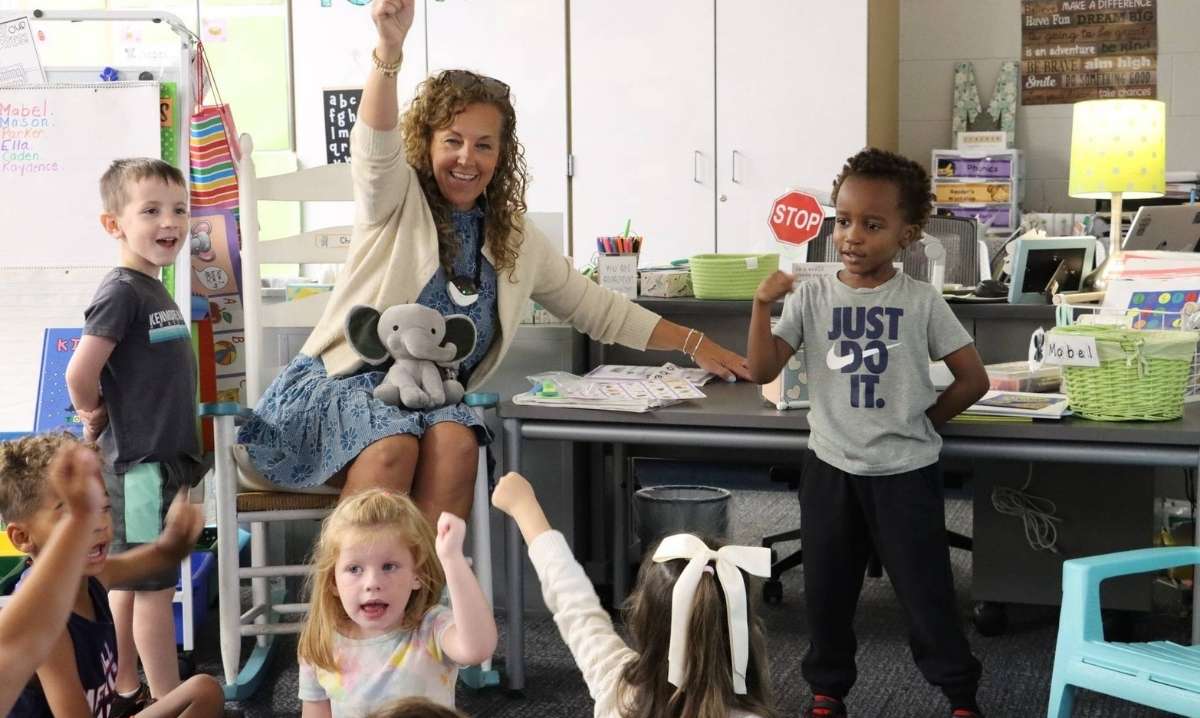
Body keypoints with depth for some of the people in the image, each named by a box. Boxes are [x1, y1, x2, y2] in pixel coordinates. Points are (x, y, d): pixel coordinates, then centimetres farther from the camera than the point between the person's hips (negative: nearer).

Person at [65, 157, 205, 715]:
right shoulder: (121, 292, -17)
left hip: (161, 459, 9)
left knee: (129, 581, 16)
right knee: (154, 586, 0)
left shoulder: (154, 290, 10)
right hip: (140, 462, -9)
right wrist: (97, 421, -7)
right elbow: (80, 375, -23)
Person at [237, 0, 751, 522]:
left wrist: (694, 343, 11)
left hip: (431, 401, 3)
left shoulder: (514, 239, 12)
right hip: (341, 384, -3)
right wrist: (389, 50, -42)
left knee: (457, 444, -32)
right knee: (394, 446, -36)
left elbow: (597, 308, 18)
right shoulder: (395, 200, 0)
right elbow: (375, 144, -22)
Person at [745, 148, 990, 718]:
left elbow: (973, 379, -2)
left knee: (925, 589, 5)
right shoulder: (811, 297, -3)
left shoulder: (921, 301, -7)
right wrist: (762, 304, -18)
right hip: (830, 468, 2)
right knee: (827, 589, 13)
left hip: (905, 470, -2)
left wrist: (924, 420, 2)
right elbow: (762, 371, -8)